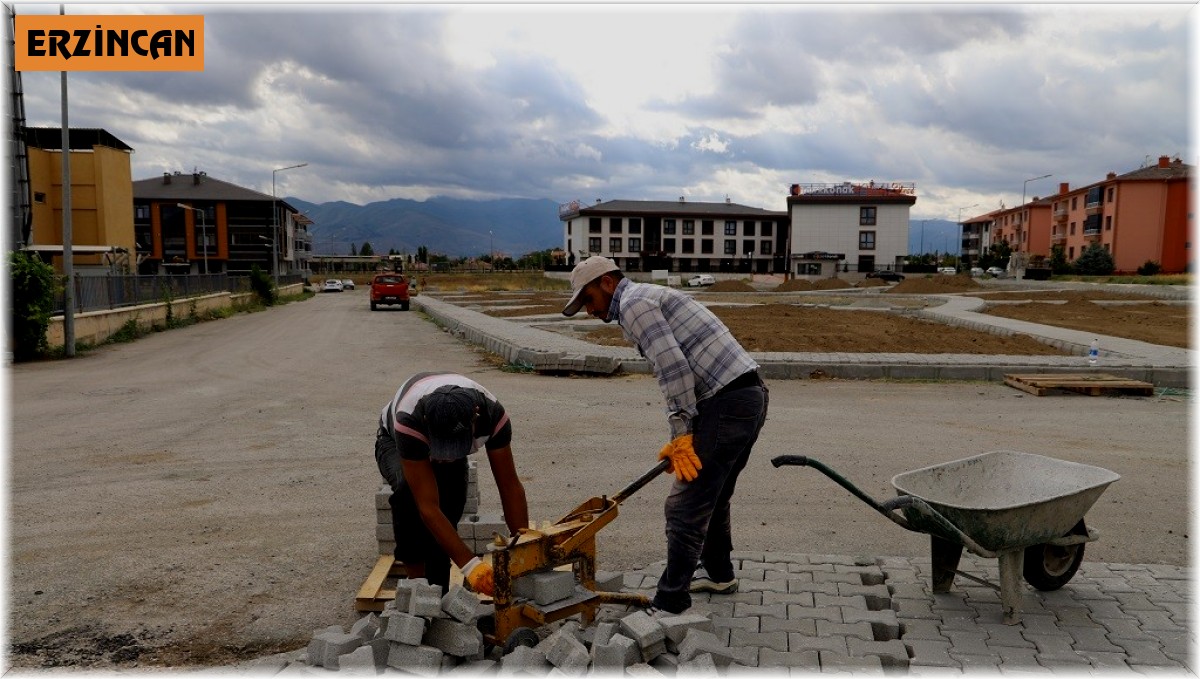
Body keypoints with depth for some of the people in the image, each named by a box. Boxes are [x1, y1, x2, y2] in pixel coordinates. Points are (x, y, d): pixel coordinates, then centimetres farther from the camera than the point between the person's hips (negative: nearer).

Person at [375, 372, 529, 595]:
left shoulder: (493, 413, -37)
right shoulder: (409, 420, -46)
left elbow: (510, 486, -28)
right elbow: (428, 506, -45)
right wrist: (469, 564, -49)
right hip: (394, 442, -3)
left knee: (451, 507, -20)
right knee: (408, 491, -34)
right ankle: (416, 579, -19)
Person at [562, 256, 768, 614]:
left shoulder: (634, 303, -6)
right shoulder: (653, 297, 24)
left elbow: (674, 368, -18)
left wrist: (682, 433, -13)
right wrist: (680, 439, 19)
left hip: (727, 403, -10)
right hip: (751, 395, 10)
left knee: (686, 507, -3)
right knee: (713, 496, 26)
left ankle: (669, 605, 6)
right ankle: (719, 573, 43)